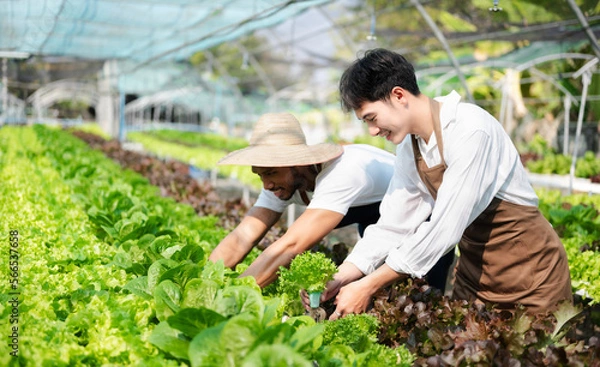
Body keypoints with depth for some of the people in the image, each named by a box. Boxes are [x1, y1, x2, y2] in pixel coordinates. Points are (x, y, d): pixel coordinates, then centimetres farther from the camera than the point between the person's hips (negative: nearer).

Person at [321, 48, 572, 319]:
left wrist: (367, 287, -28)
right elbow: (393, 224, -3)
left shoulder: (470, 130, -27)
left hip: (529, 270, -6)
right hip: (474, 270, 7)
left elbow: (445, 228, -31)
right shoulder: (409, 145, -2)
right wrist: (339, 280, -14)